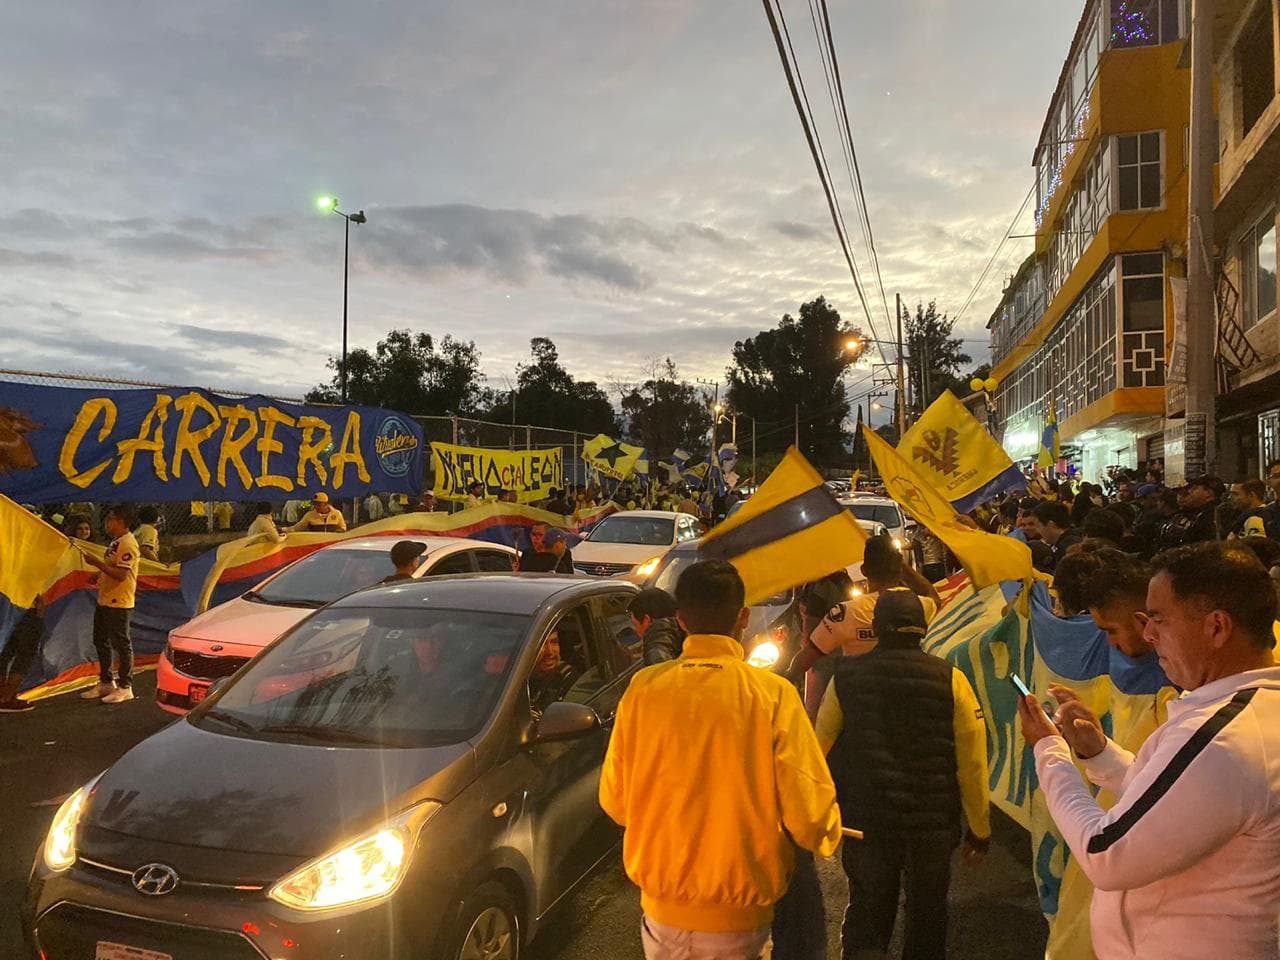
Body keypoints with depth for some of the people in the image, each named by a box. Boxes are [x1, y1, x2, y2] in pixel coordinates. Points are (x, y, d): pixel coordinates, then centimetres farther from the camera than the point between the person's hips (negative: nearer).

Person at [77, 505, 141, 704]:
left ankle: (125, 687, 4)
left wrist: (97, 563, -22)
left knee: (121, 644, -3)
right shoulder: (116, 542, 15)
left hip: (119, 603, -11)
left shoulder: (128, 544, -17)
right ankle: (105, 683, 28)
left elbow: (121, 574, -24)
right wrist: (99, 574, 11)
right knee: (101, 641, 17)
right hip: (104, 601, 11)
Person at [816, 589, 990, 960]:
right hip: (933, 822, 0)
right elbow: (972, 762, -7)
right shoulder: (950, 679, -9)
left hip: (865, 821, 1)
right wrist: (979, 828, 4)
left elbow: (821, 749, 3)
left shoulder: (845, 676, -5)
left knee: (866, 913, 16)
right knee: (927, 915, 18)